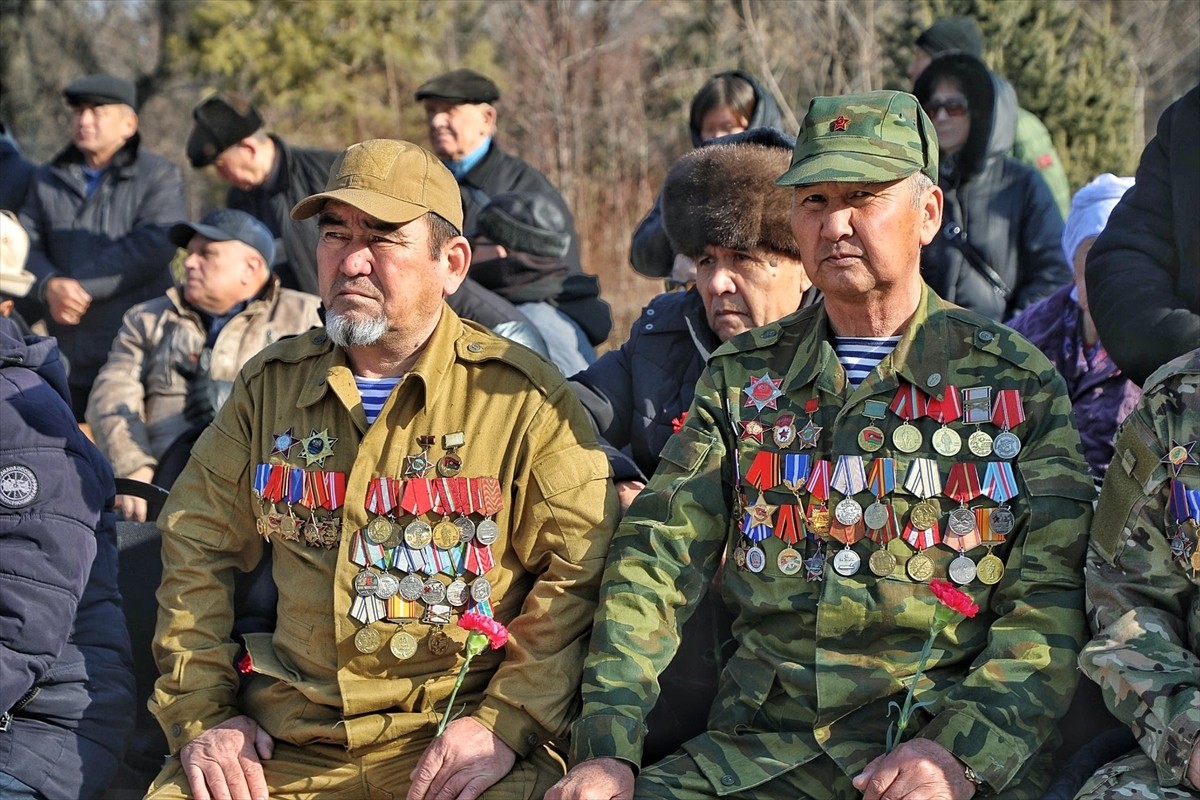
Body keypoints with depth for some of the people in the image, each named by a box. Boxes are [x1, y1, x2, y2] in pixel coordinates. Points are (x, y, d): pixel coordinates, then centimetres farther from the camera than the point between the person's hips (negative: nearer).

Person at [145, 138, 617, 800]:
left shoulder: (523, 398, -1)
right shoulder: (270, 385, 11)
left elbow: (581, 570, -4)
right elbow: (197, 551, 14)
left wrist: (508, 723, -13)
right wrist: (200, 715, 4)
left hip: (454, 738, -3)